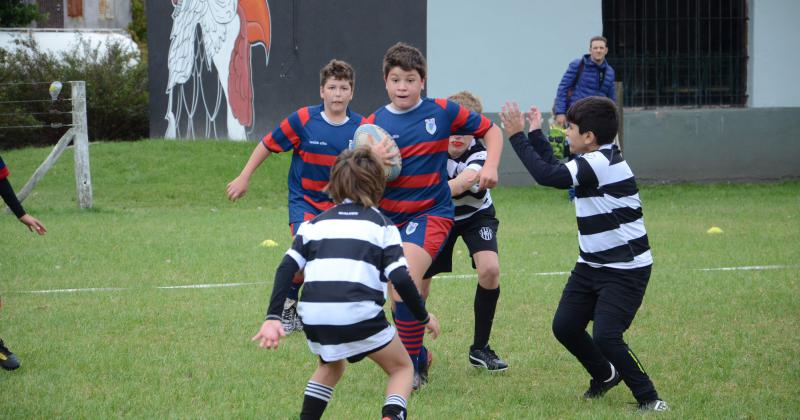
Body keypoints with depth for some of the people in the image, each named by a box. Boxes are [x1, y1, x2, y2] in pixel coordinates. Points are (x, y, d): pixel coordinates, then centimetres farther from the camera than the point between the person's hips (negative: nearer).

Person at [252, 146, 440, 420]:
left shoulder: (315, 223, 19)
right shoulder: (382, 225, 11)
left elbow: (286, 269, 6)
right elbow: (400, 278, 0)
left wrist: (273, 317, 2)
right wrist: (424, 317, 14)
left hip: (313, 315, 4)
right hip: (360, 314, -4)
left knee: (331, 366, 34)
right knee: (402, 368, 17)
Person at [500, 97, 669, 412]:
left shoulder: (601, 163, -23)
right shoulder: (594, 160, 7)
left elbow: (547, 175, -28)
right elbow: (554, 170, 23)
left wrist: (517, 136, -20)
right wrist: (535, 133, 27)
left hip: (625, 270, -10)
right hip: (592, 266, 10)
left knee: (605, 336, -18)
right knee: (564, 326, 7)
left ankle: (649, 400, -4)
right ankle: (605, 375, 31)